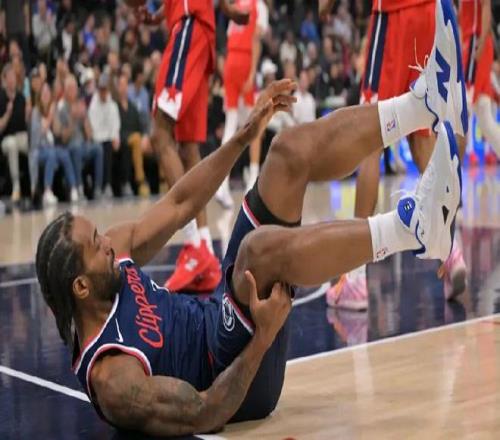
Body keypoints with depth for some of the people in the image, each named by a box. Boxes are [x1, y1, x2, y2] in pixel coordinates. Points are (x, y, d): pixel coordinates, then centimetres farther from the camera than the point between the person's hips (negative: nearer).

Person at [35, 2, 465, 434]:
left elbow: (179, 204, 4)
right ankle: (415, 224, -39)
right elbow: (203, 415, -28)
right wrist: (263, 338, -37)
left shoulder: (113, 252, -5)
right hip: (233, 363, -8)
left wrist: (245, 135, 0)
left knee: (294, 151, -3)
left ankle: (426, 100, -6)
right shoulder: (110, 377, -28)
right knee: (264, 246, -41)